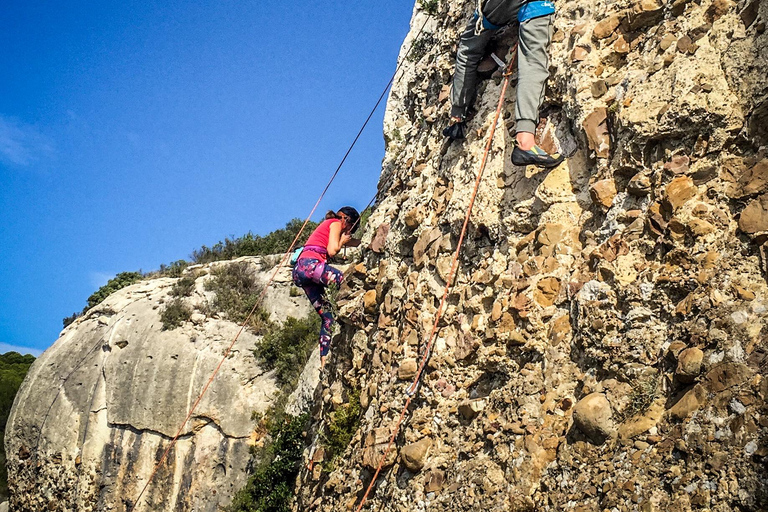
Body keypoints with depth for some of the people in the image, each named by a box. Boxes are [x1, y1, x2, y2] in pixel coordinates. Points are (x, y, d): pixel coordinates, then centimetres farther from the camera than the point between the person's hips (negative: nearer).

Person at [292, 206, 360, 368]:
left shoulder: (326, 226, 33)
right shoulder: (336, 223, 6)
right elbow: (332, 251, -6)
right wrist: (342, 241, 12)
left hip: (300, 270, 10)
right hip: (310, 263, -10)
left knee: (327, 316, 5)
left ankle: (324, 358, -1)